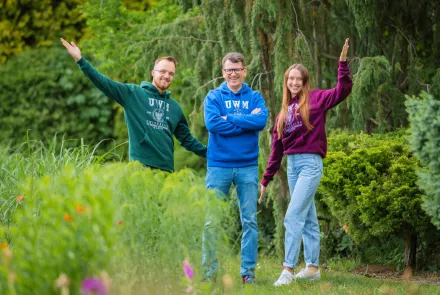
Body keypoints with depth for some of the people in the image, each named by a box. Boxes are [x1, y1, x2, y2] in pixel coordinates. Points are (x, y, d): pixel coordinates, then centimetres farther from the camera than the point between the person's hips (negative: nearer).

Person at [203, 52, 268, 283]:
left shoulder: (255, 97, 7)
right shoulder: (213, 97, 4)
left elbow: (262, 120, -12)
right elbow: (212, 123, -14)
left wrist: (228, 118, -12)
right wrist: (247, 121, -11)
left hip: (248, 166, 1)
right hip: (219, 165, -1)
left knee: (249, 221, 3)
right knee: (212, 221, 0)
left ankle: (248, 270, 9)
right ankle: (209, 270, 7)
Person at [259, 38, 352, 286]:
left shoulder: (316, 99, 0)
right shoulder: (285, 110, 14)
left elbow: (342, 91, -15)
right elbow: (277, 147, 15)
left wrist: (343, 63, -23)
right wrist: (266, 179, 14)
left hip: (310, 163, -6)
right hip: (292, 165, 6)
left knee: (293, 216, -14)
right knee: (308, 218, 11)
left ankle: (288, 269, -15)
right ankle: (313, 267, 16)